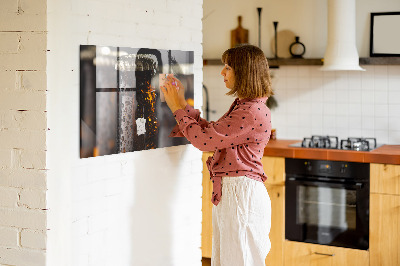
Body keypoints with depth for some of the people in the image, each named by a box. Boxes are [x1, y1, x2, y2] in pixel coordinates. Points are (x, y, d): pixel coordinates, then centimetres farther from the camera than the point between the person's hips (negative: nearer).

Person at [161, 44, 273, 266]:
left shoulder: (253, 112, -19)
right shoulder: (242, 106, 14)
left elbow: (204, 139, -19)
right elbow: (211, 131, 17)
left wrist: (178, 108, -7)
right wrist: (182, 104, 14)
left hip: (241, 194, -10)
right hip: (228, 192, 10)